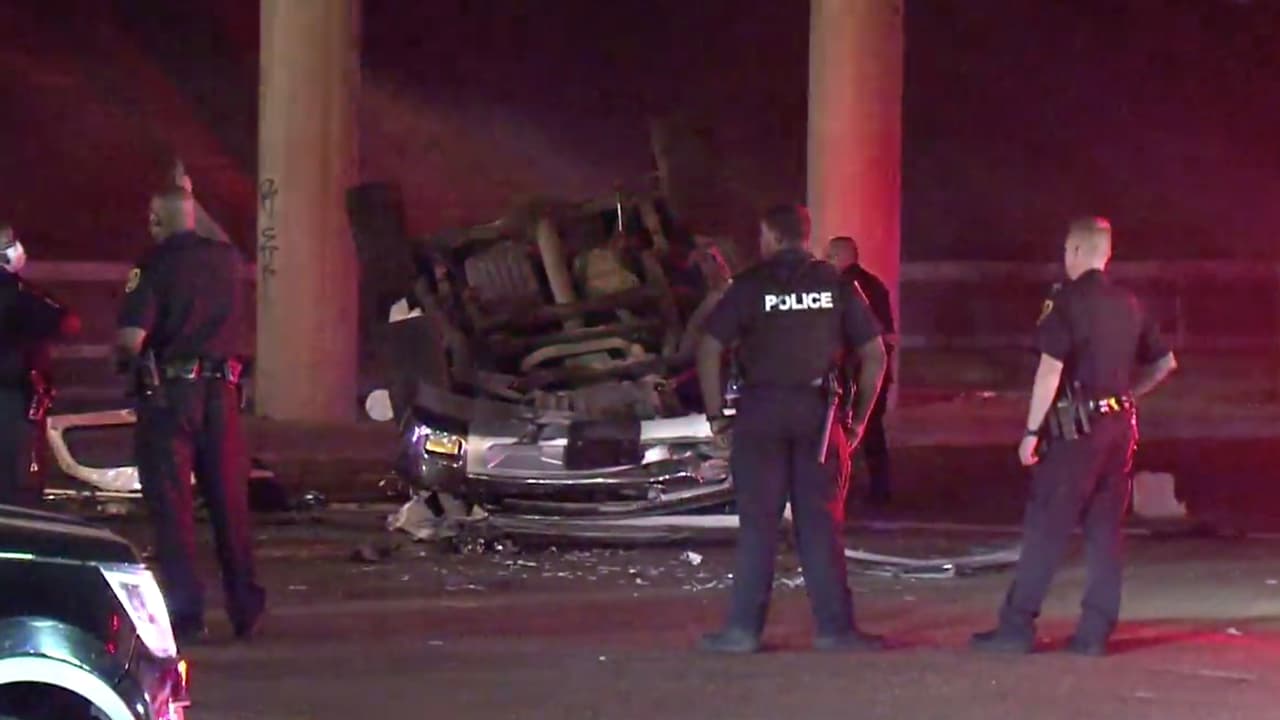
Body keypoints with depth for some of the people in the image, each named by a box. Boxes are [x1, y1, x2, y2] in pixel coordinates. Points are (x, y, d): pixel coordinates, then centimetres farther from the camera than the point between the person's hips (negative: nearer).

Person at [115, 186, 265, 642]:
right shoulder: (226, 259, 4)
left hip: (168, 392, -4)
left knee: (171, 504, 1)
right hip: (220, 389, 4)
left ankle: (187, 614, -1)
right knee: (230, 502, 12)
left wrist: (128, 356, 2)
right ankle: (245, 608, 17)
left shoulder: (154, 266, -11)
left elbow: (131, 337, -22)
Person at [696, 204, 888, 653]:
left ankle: (743, 629, 3)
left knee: (757, 525, 3)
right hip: (818, 413, 2)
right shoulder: (836, 285, 5)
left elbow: (709, 350, -7)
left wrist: (715, 415, -1)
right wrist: (860, 417, 10)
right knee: (820, 524, 6)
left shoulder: (751, 286, -2)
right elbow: (875, 354, 4)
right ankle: (835, 628, 5)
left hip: (761, 413, -2)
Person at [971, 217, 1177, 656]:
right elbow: (1165, 363, 18)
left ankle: (1017, 627, -2)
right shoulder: (1128, 305, 10)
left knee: (1044, 530, -3)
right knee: (1105, 530, 8)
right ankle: (1095, 631, 8)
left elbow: (1050, 369, -16)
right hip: (1121, 425, 6)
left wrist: (1031, 431, -13)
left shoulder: (1067, 301, -11)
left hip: (1077, 427, -6)